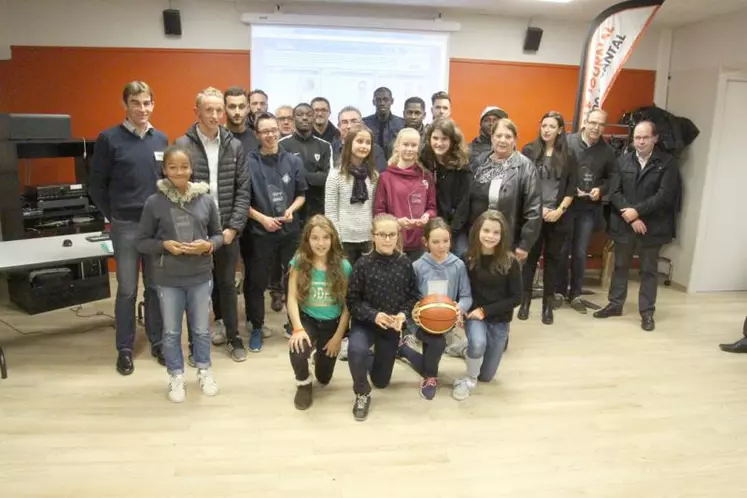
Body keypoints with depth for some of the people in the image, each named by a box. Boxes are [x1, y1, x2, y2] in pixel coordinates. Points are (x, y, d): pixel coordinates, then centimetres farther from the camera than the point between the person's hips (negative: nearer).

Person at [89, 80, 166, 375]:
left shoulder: (161, 139, 6)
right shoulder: (109, 139, -5)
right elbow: (97, 185, 0)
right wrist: (112, 216, 0)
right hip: (126, 226, -3)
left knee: (156, 287, 11)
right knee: (127, 290, 6)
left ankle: (157, 342, 25)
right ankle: (125, 348, 20)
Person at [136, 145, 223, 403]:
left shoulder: (206, 199, -5)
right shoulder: (154, 202, -8)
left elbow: (218, 234, 5)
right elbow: (142, 241, -2)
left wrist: (208, 245, -15)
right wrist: (165, 245, -19)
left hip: (200, 277, 1)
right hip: (168, 279, -1)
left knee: (202, 329, 15)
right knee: (171, 332, 13)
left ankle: (204, 371, 37)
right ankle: (176, 377, 33)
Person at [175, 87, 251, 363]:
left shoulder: (235, 146, 4)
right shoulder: (182, 145, -5)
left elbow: (243, 190, 2)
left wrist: (234, 227, -6)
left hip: (227, 229, 2)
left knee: (227, 284, 12)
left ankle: (233, 336, 27)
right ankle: (196, 341, 24)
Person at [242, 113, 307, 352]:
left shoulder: (293, 161, 2)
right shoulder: (249, 162, -7)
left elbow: (301, 194, 9)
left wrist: (292, 209, -10)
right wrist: (262, 218, -13)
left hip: (290, 230, 3)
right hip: (259, 231, -2)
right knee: (256, 281, 7)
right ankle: (256, 328, 24)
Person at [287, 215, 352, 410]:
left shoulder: (343, 266, -11)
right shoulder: (299, 262, -11)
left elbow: (347, 305, -7)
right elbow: (292, 298, -13)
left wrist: (338, 336, -9)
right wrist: (298, 329, -25)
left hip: (332, 323, 1)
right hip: (307, 319, -1)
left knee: (324, 378, 8)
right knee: (298, 351, -33)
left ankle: (322, 355, 46)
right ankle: (303, 384, 3)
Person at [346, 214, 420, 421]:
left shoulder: (405, 263, -8)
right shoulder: (363, 264, -14)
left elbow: (413, 296, 0)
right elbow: (353, 300, -12)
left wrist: (403, 314, -18)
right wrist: (374, 315, -26)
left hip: (392, 326, 3)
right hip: (365, 322, -2)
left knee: (381, 380, 13)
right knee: (356, 350, -37)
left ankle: (373, 359, 50)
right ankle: (362, 394, -7)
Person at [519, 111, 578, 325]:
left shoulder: (568, 156, 5)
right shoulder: (529, 151, 1)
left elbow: (572, 187, 4)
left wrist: (559, 210, -8)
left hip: (558, 217, 1)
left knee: (552, 258, 6)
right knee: (531, 256, 4)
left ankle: (548, 305, 14)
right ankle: (525, 301, 14)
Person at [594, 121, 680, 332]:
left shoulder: (667, 163, -4)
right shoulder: (624, 160, 4)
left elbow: (664, 196, -12)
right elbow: (614, 192, -2)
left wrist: (637, 211, -17)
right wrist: (630, 217, -13)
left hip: (652, 226, -3)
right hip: (624, 224, 3)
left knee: (649, 270, 7)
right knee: (620, 266, 14)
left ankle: (647, 312, 17)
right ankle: (615, 304, 27)